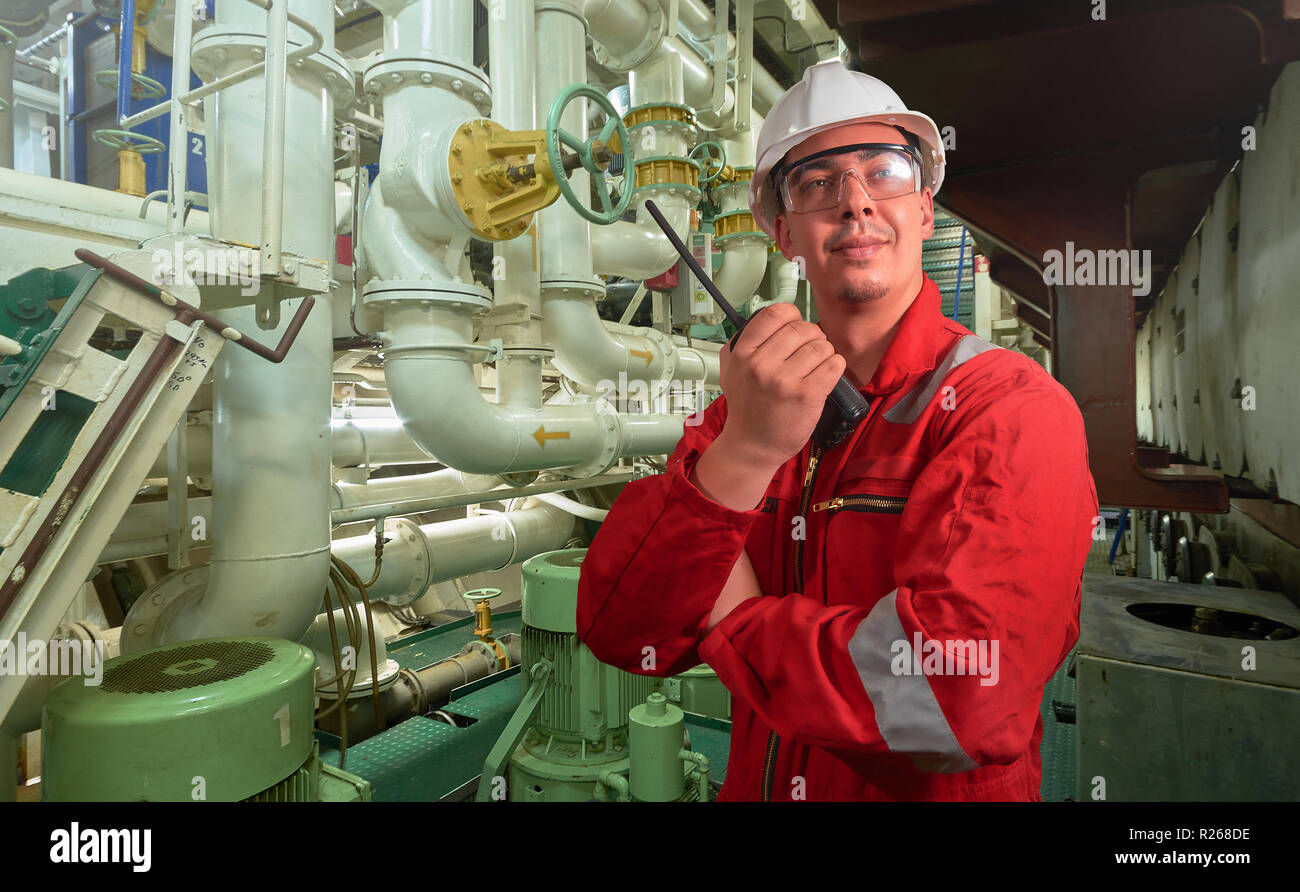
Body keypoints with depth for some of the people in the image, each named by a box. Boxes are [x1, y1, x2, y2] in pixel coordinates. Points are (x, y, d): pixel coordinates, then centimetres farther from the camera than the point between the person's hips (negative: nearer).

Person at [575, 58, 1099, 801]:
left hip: (932, 789, -3)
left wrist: (732, 617, -18)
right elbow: (620, 633, -14)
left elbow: (965, 694, -31)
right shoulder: (747, 409, -5)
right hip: (753, 786, 4)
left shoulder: (1014, 409, -17)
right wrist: (742, 455, -29)